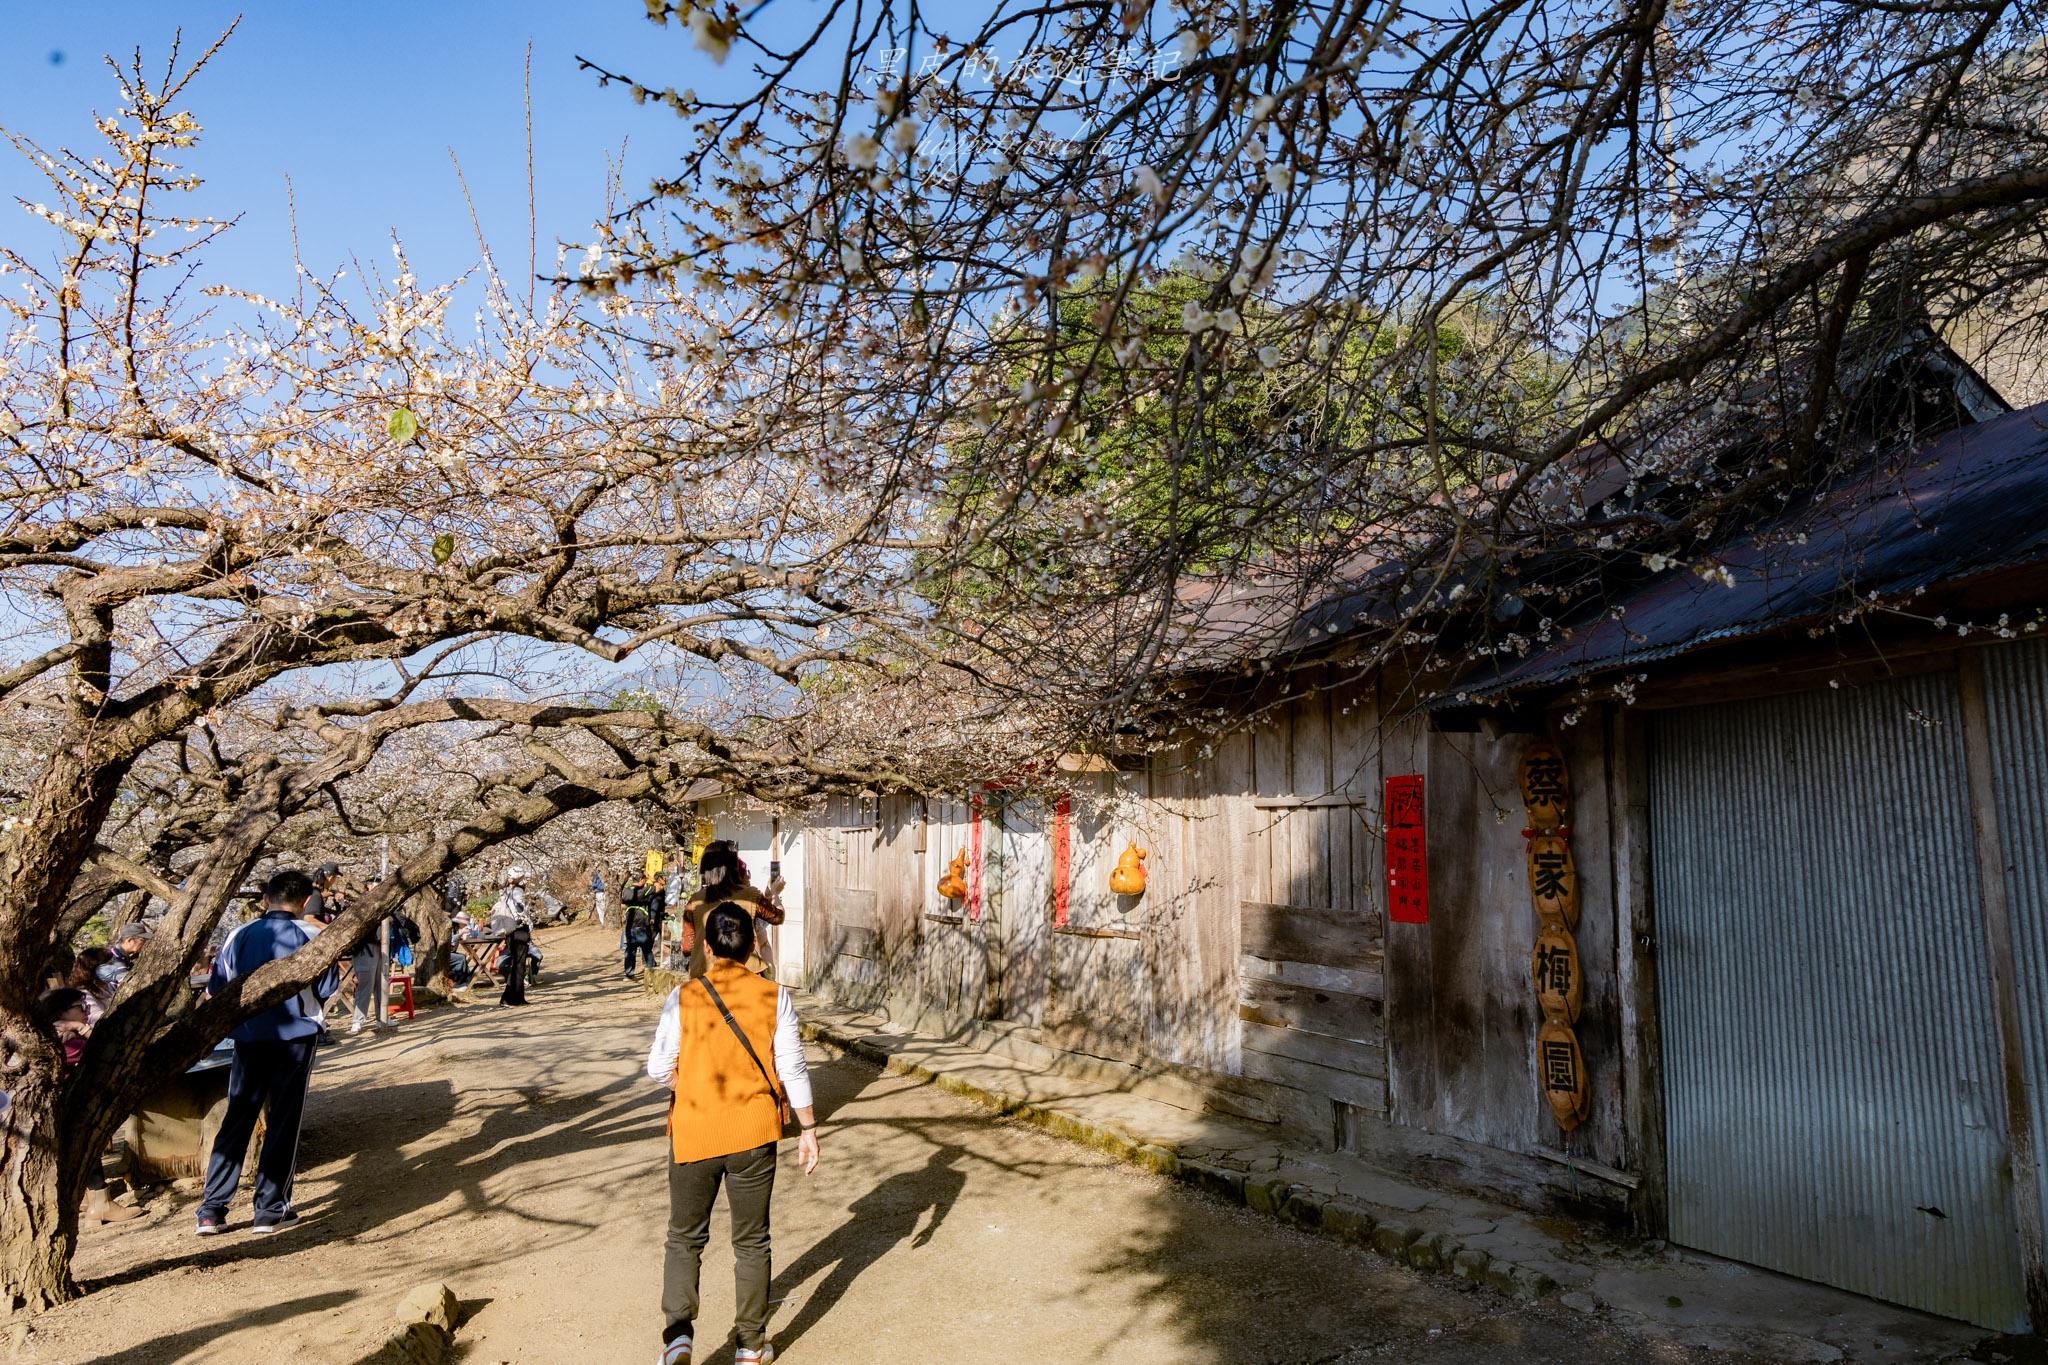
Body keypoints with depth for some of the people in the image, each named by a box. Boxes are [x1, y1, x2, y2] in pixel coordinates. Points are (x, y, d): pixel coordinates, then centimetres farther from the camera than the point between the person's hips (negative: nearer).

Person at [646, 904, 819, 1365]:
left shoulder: (683, 997, -8)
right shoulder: (775, 997, -8)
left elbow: (658, 1069, -3)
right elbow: (793, 1070, -5)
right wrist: (808, 1128, 5)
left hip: (693, 1133, 0)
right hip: (754, 1135, 0)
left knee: (685, 1239, 18)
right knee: (751, 1242, 15)